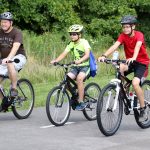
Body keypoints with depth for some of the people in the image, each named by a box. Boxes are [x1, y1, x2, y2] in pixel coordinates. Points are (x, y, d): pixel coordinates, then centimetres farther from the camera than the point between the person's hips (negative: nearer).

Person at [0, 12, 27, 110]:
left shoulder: (17, 32, -17)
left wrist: (8, 58, -48)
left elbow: (15, 46, -32)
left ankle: (14, 89, -23)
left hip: (19, 57, -5)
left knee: (10, 64, -39)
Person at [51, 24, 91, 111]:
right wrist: (55, 61, -23)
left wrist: (80, 61, -45)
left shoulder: (84, 42, -11)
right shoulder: (71, 44, 5)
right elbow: (64, 54, -5)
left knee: (79, 78, -34)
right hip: (76, 67, 6)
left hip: (85, 66, -6)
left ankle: (81, 102, -27)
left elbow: (87, 55, -26)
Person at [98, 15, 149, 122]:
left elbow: (137, 46, -37)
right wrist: (104, 56, -38)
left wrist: (133, 58, -57)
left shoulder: (139, 35, -18)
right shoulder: (123, 36, -6)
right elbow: (115, 46, -21)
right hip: (129, 62, 5)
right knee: (120, 68, -29)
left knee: (135, 83, -26)